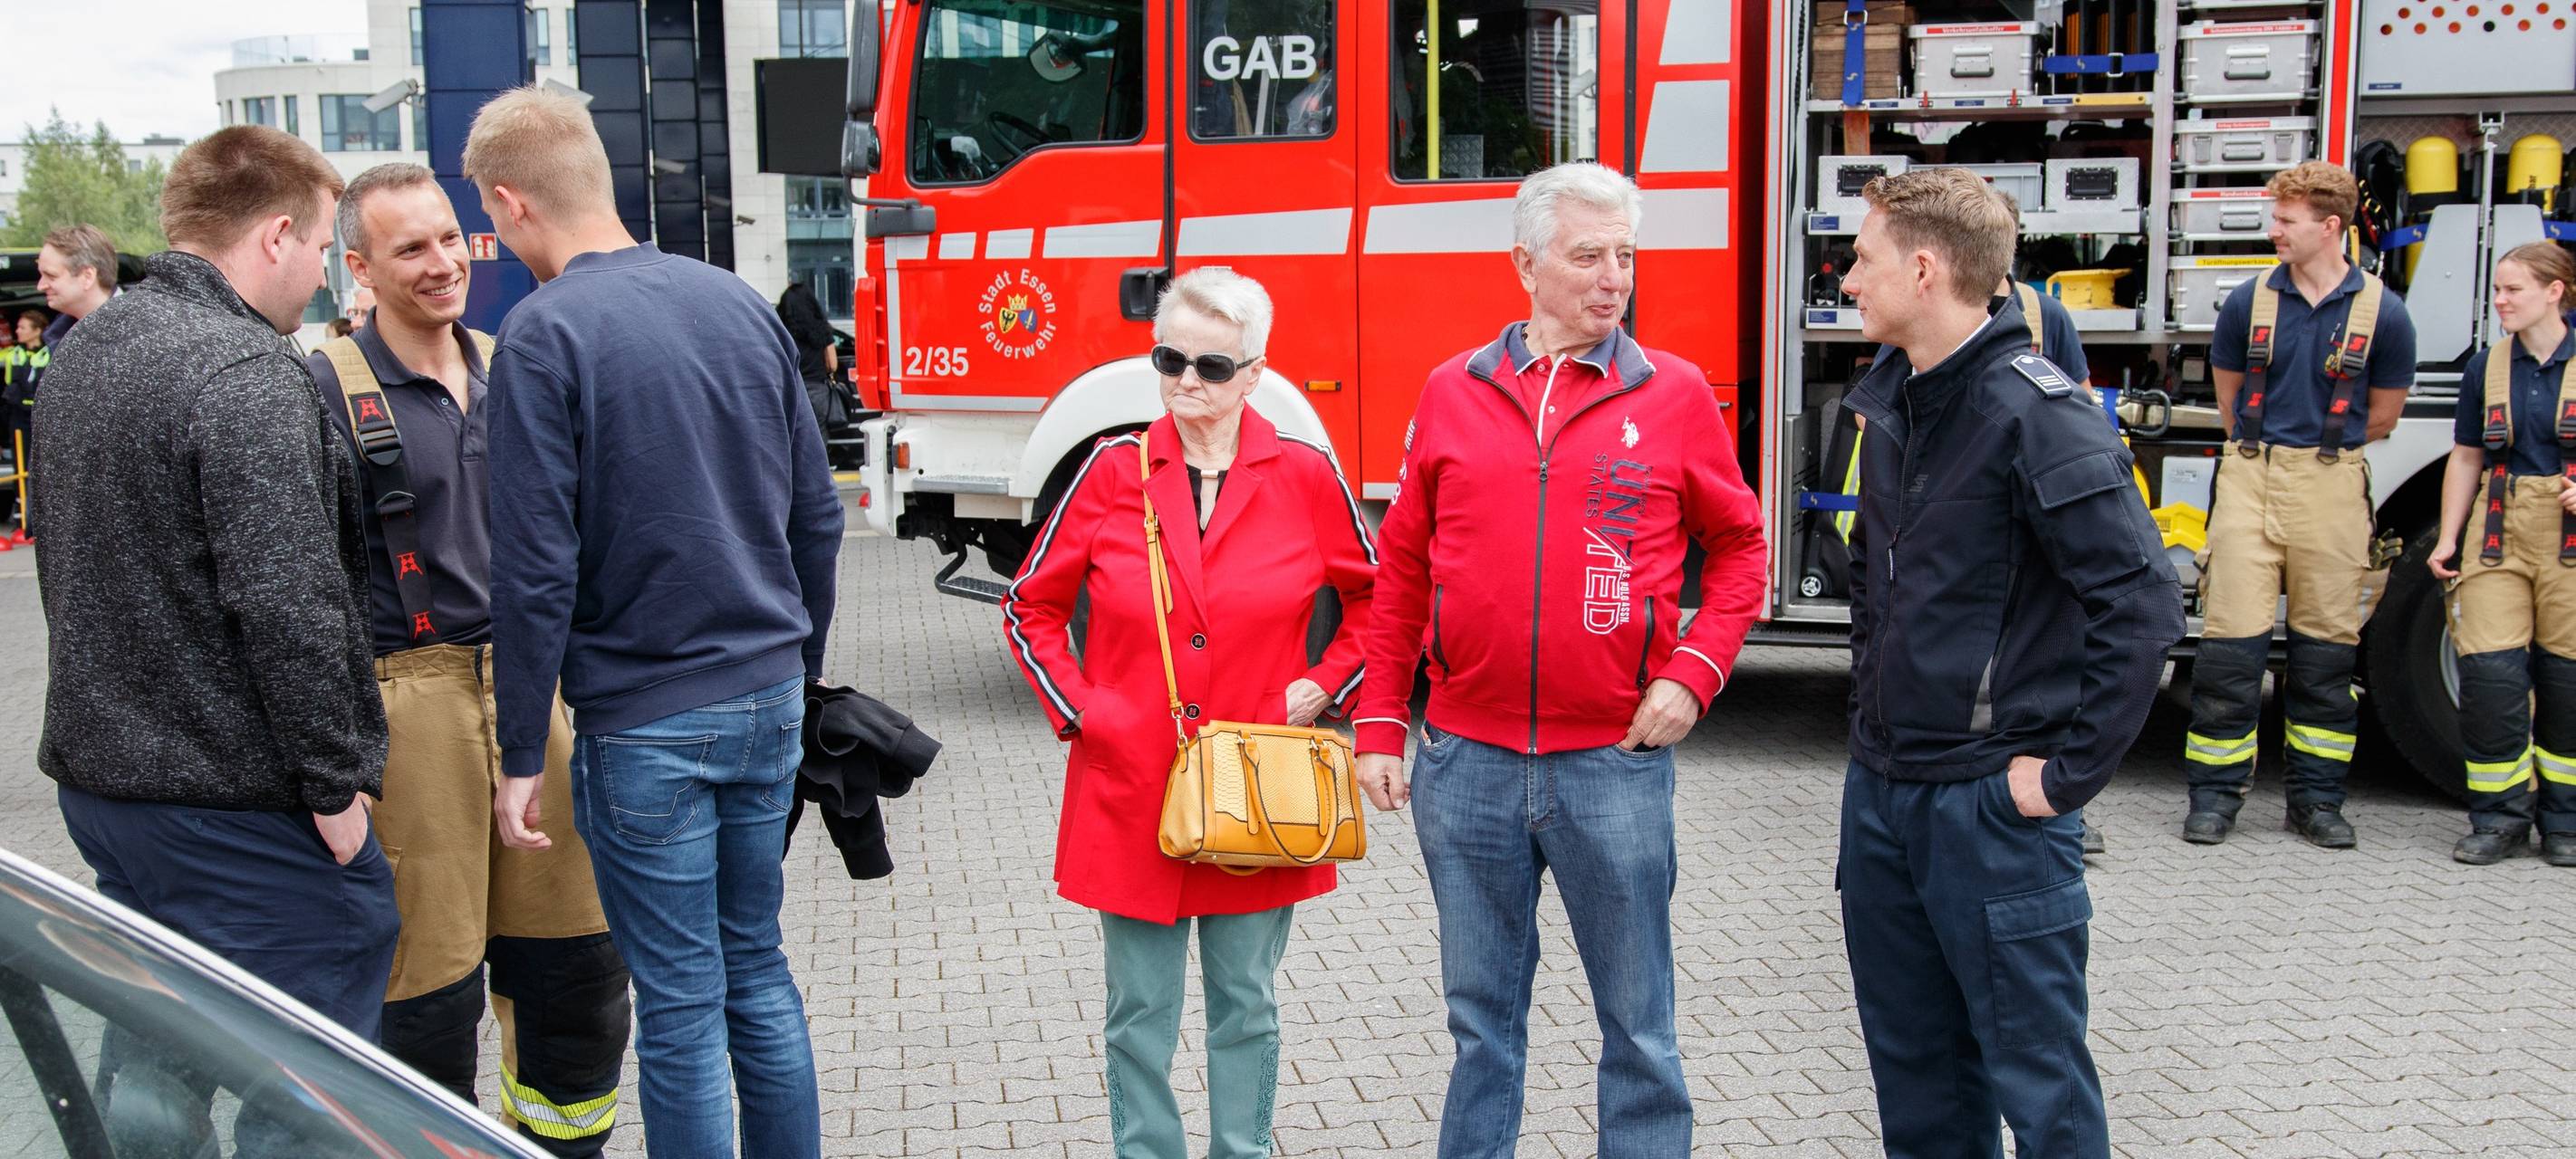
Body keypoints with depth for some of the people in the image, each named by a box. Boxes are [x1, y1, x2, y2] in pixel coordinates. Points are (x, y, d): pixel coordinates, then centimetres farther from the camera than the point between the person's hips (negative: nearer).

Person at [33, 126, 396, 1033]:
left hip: (95, 775, 10)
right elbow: (287, 606, -24)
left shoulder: (82, 352, 12)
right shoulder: (248, 374, -19)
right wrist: (336, 782, -15)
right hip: (231, 804, -10)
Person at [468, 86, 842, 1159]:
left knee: (681, 1006, 6)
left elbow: (536, 569, -14)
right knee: (756, 968, 18)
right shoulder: (739, 302, 6)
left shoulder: (543, 334, -12)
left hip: (644, 722, -6)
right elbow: (817, 516, 10)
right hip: (768, 699, 6)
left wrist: (520, 757, -6)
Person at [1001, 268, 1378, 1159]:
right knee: (1141, 1012, 9)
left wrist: (1326, 686, 0)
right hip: (1132, 785, 0)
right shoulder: (1112, 473, -1)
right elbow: (1031, 609, 8)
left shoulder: (1305, 476, -2)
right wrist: (1079, 709, -2)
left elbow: (1377, 600, 11)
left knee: (1246, 1005, 13)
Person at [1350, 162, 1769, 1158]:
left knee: (1637, 1019, 10)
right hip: (1465, 763, 2)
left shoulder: (1675, 393, 0)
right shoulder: (1453, 392, 4)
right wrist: (1379, 724, 4)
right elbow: (1402, 570, 8)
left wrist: (1694, 672, -7)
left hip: (1614, 764, -1)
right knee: (1481, 1011, 15)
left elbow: (1738, 546, 7)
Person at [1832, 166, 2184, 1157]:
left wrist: (2070, 770, -18)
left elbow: (2140, 601, -21)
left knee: (2034, 1075, 4)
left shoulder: (2036, 412, -17)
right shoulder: (1891, 401, 9)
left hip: (1993, 798, -8)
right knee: (1911, 1064, 19)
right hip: (1881, 787, 8)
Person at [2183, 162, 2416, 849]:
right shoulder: (2249, 302, 3)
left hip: (2331, 490, 0)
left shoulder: (2381, 313, 0)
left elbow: (2384, 414, 11)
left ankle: (2315, 797, 16)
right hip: (2249, 480, 0)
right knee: (2231, 638, -4)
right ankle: (2216, 792, 5)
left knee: (2326, 647, 6)